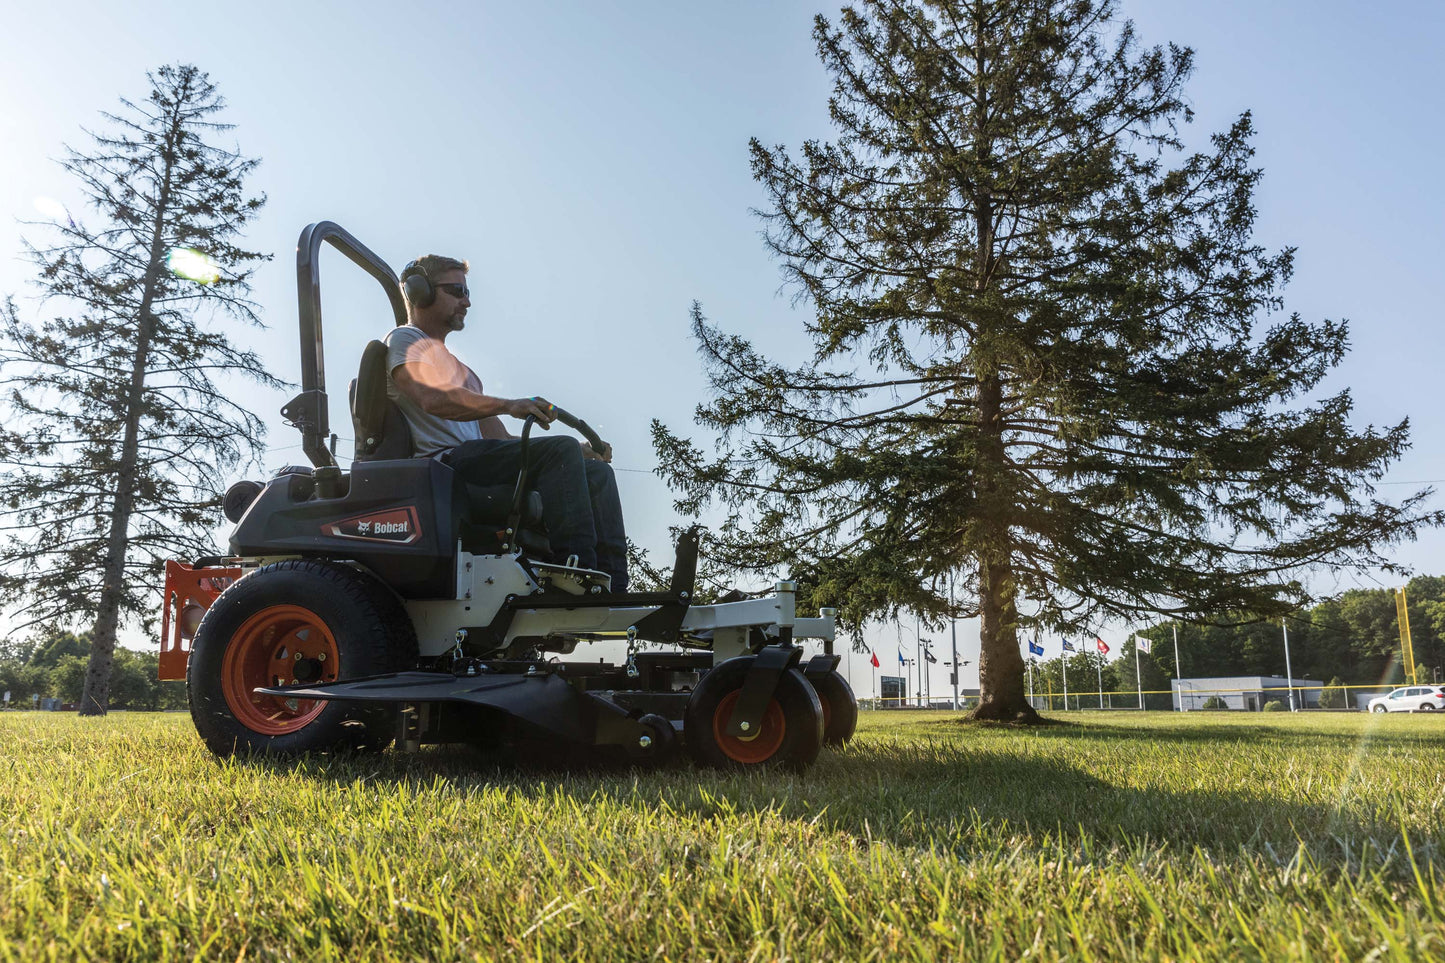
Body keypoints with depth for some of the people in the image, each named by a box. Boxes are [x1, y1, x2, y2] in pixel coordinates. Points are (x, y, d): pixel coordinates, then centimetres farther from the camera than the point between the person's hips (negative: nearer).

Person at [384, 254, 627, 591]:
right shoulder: (404, 339, 9)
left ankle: (613, 588, -21)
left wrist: (577, 452, 11)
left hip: (478, 462, 8)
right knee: (561, 450, -28)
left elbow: (498, 438, 25)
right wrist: (508, 405, -27)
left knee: (597, 471, -6)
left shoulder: (462, 372, 35)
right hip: (444, 461, -8)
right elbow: (433, 399, -14)